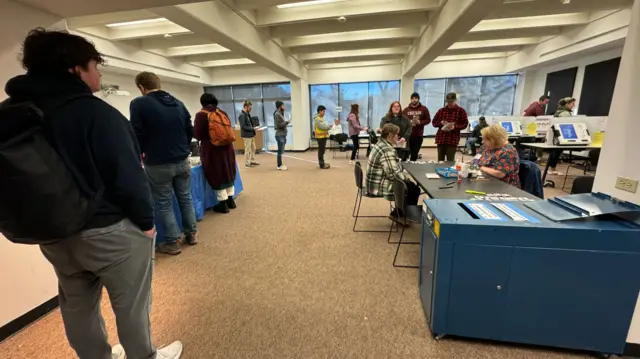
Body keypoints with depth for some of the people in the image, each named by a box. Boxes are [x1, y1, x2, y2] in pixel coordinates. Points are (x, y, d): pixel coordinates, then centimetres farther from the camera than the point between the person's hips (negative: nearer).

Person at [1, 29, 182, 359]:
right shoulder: (94, 112, -19)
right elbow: (127, 176, -22)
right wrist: (146, 220, -10)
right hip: (111, 230, -8)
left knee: (76, 305, 24)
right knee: (131, 303, 11)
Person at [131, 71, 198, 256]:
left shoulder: (139, 104, -8)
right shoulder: (178, 103, 8)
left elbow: (137, 134, -10)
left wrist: (142, 152, 9)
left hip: (158, 164, -5)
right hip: (183, 161, 5)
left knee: (164, 204, 7)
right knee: (186, 199, 16)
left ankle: (172, 242, 16)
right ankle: (191, 234, 27)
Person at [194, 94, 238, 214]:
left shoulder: (201, 115, -6)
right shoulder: (223, 113, 8)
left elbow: (197, 135, -6)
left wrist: (206, 137, 15)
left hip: (211, 149, -5)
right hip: (227, 147, 5)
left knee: (217, 175, 4)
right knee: (228, 172, 16)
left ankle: (223, 204, 10)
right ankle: (230, 200, 25)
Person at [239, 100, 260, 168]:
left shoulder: (247, 114, 10)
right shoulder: (242, 115, -17)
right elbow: (243, 127, -22)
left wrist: (254, 127, 3)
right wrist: (253, 128, -19)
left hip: (251, 134, 9)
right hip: (246, 135, -9)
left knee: (253, 148, 15)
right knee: (247, 150, 1)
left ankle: (252, 161, 27)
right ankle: (247, 163, 13)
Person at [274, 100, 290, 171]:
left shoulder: (280, 113, 16)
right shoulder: (277, 114, -12)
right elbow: (278, 125, -17)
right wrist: (286, 122, -11)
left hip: (283, 135, 9)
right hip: (280, 135, -9)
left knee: (281, 151, 12)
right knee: (280, 151, -5)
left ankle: (280, 165, 19)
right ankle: (279, 166, 3)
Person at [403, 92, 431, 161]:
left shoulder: (424, 109, 5)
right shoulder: (406, 110, 6)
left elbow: (428, 120, 4)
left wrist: (419, 122, -12)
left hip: (418, 135, 0)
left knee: (414, 154, 5)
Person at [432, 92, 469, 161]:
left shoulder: (461, 111, 3)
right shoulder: (441, 110, 11)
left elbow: (465, 124, 0)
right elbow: (434, 122, 12)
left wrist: (454, 127, -16)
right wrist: (441, 122, -8)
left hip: (453, 140, -3)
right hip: (440, 139, 3)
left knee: (450, 161, -3)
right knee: (440, 161, 7)